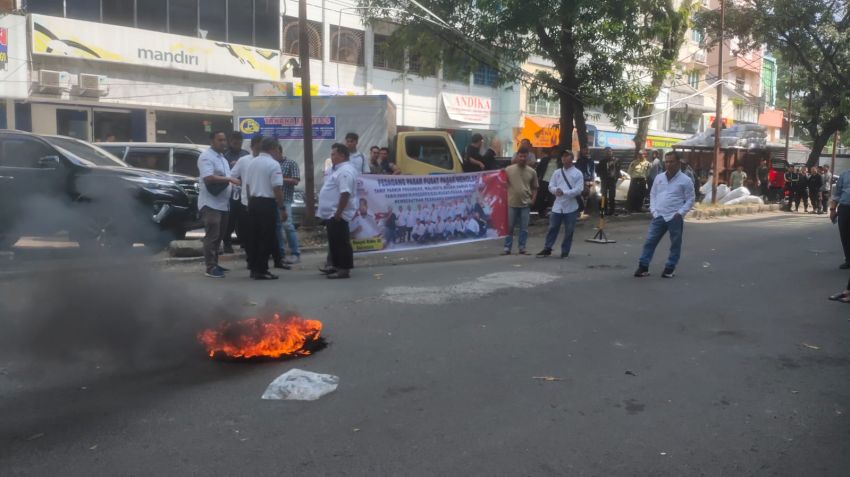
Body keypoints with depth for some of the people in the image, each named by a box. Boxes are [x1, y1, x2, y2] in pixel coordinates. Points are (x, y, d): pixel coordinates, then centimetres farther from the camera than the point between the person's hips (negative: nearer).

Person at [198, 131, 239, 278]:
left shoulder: (222, 157, 19)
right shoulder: (206, 157, -11)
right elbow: (208, 178, -25)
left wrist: (233, 182, 10)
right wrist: (229, 179, -28)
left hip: (223, 203, 9)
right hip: (210, 203, -9)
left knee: (219, 235, 14)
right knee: (212, 236, -8)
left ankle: (215, 264, 22)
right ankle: (211, 268, -5)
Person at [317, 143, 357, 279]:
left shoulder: (345, 171, -19)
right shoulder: (339, 169, 17)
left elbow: (345, 194, -27)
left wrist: (338, 213, -26)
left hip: (337, 214, -11)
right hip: (332, 213, 11)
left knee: (341, 242, -6)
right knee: (335, 241, 17)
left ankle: (344, 269, -2)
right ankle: (336, 265, 27)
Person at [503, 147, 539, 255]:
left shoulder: (532, 172, 3)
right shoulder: (509, 169, -2)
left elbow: (534, 188, 11)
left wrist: (533, 199, -2)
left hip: (525, 204, 1)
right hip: (512, 203, -1)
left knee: (524, 228, 7)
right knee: (509, 227, 5)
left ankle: (522, 248, 16)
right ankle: (507, 248, 11)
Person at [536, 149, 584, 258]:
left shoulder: (578, 173, -2)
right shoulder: (557, 173, 10)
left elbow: (578, 190, -11)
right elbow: (551, 187, 7)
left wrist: (564, 192, -18)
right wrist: (556, 190, -15)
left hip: (571, 207, -3)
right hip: (557, 205, 3)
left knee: (569, 231, 4)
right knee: (552, 228, 6)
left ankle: (565, 251, 15)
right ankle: (547, 249, 14)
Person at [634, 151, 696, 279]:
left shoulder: (685, 180, -3)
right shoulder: (659, 178, 9)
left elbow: (690, 200, -1)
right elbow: (653, 195, 15)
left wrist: (680, 213, -12)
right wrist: (653, 210, 2)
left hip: (675, 218, -3)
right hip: (659, 216, 3)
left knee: (675, 244, 6)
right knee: (650, 241, 0)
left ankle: (670, 268, 17)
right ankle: (643, 267, 5)